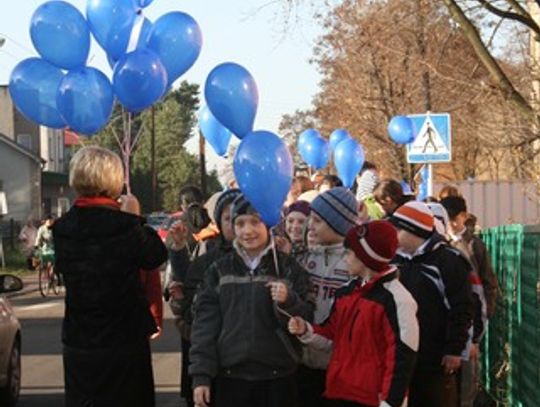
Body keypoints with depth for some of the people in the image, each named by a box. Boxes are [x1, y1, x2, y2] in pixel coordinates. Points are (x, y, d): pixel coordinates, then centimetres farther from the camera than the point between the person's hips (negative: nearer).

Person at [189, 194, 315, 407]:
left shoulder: (289, 268, 4)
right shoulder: (219, 270, 6)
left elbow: (307, 322, 0)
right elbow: (205, 323, 3)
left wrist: (288, 302, -20)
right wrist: (201, 375, -4)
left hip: (277, 379, -1)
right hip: (230, 378, 1)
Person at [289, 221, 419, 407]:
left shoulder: (396, 300, -15)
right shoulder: (346, 291, 11)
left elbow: (402, 358, -16)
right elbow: (333, 334, 20)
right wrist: (306, 330, 0)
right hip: (340, 392, 8)